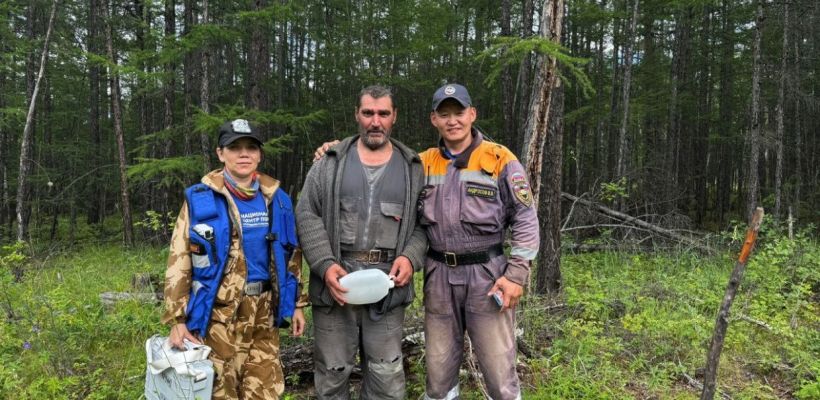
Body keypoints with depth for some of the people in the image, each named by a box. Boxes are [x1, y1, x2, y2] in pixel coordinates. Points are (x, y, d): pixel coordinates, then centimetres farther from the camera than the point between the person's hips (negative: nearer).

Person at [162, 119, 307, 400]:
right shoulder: (200, 199, -6)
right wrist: (177, 319, -9)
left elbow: (292, 255, 12)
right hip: (219, 312, -3)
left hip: (264, 312, 3)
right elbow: (178, 262, -6)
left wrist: (296, 304, 9)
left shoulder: (276, 199, 5)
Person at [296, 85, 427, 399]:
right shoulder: (330, 161, 6)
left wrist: (410, 257, -11)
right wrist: (325, 265, -11)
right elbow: (307, 215, 1)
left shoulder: (413, 168, 9)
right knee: (332, 371, 10)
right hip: (336, 279, 0)